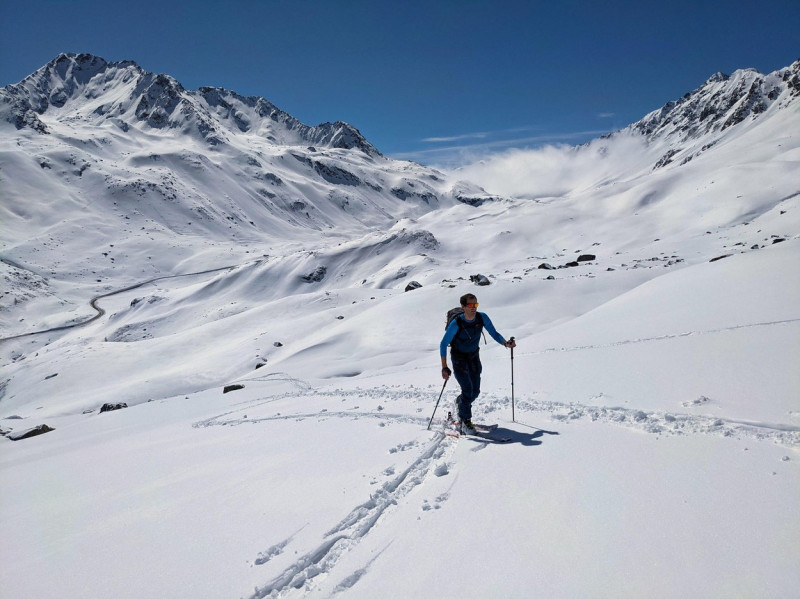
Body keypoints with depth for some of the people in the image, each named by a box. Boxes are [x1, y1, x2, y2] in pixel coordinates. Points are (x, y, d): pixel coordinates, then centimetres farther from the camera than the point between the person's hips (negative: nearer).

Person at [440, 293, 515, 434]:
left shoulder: (482, 318, -15)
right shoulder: (456, 323, -25)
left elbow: (494, 333, -3)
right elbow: (443, 344, -19)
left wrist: (506, 343, -23)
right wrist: (444, 367, -23)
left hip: (474, 356, 4)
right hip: (459, 358, -4)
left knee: (475, 391, 5)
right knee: (468, 389, -15)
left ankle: (460, 403, 37)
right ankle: (465, 421, 3)